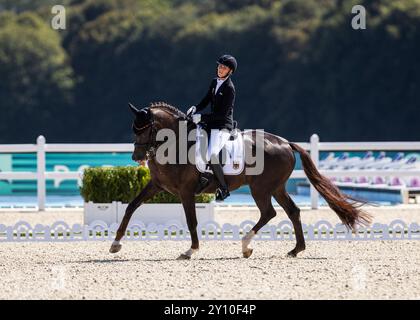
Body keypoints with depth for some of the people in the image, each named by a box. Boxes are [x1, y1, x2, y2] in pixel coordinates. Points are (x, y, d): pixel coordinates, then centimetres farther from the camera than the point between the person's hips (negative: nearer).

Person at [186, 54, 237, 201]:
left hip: (223, 126, -10)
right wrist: (195, 108, -2)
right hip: (212, 124, 10)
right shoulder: (214, 82, 10)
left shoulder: (229, 88, -15)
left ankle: (224, 189, -15)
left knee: (212, 155, -28)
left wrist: (202, 118, -19)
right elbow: (206, 100, 19)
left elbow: (222, 113, -18)